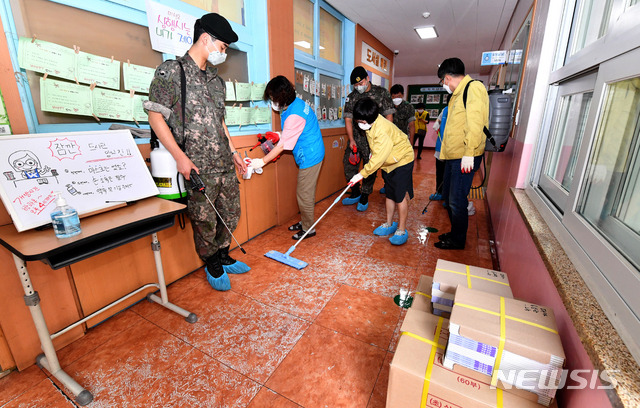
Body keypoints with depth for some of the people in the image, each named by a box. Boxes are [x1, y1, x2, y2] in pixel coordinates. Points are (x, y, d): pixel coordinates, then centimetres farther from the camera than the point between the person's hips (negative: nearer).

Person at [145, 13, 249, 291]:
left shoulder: (216, 80, 16)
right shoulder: (171, 71, -4)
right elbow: (155, 116, -7)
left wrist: (233, 151, 16)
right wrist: (180, 156, -15)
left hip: (225, 164, 7)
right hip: (197, 167, -6)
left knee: (231, 214, 14)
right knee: (204, 221, 4)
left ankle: (223, 257, 35)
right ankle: (212, 266, 27)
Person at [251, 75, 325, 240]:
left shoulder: (294, 115, -25)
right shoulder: (296, 103, 6)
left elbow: (283, 145, -22)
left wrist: (262, 161, -16)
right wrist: (280, 135, 10)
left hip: (310, 157, -10)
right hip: (311, 154, 10)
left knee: (304, 195, -1)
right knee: (305, 193, 18)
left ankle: (308, 229, 14)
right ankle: (304, 222, 32)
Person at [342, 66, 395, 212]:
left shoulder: (382, 93, -1)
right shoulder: (351, 97, 7)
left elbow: (389, 116, -1)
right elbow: (348, 119, 6)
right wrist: (351, 139, -3)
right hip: (356, 139, 4)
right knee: (349, 165, 3)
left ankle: (364, 197, 19)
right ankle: (355, 194, 23)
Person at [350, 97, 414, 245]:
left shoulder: (383, 130, -34)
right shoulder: (371, 124, -5)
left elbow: (378, 158, -33)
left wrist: (362, 174, -28)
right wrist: (372, 153, 6)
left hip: (402, 161, -9)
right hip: (388, 163, 9)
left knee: (400, 196, -6)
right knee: (389, 194, 12)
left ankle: (402, 229, 6)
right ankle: (389, 225, 23)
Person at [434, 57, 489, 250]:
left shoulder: (473, 88, -10)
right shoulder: (459, 93, 20)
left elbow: (475, 123, -20)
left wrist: (469, 153, -24)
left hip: (464, 157, -10)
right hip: (453, 155, 10)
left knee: (457, 200, -3)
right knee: (448, 195, 16)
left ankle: (458, 241, 13)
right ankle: (454, 233, 31)